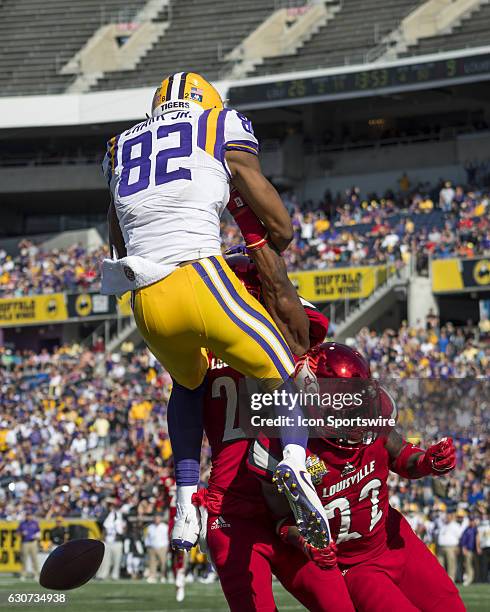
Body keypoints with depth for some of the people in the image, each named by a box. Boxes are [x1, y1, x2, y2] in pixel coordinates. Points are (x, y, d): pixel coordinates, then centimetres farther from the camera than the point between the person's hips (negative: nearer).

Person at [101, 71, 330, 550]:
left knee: (189, 383, 32)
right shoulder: (222, 131, 13)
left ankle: (186, 502, 20)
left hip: (145, 299, 4)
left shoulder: (123, 148, 25)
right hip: (201, 280, -4)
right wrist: (260, 254, 32)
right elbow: (280, 227, 12)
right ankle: (294, 458, -23)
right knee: (284, 376, 9)